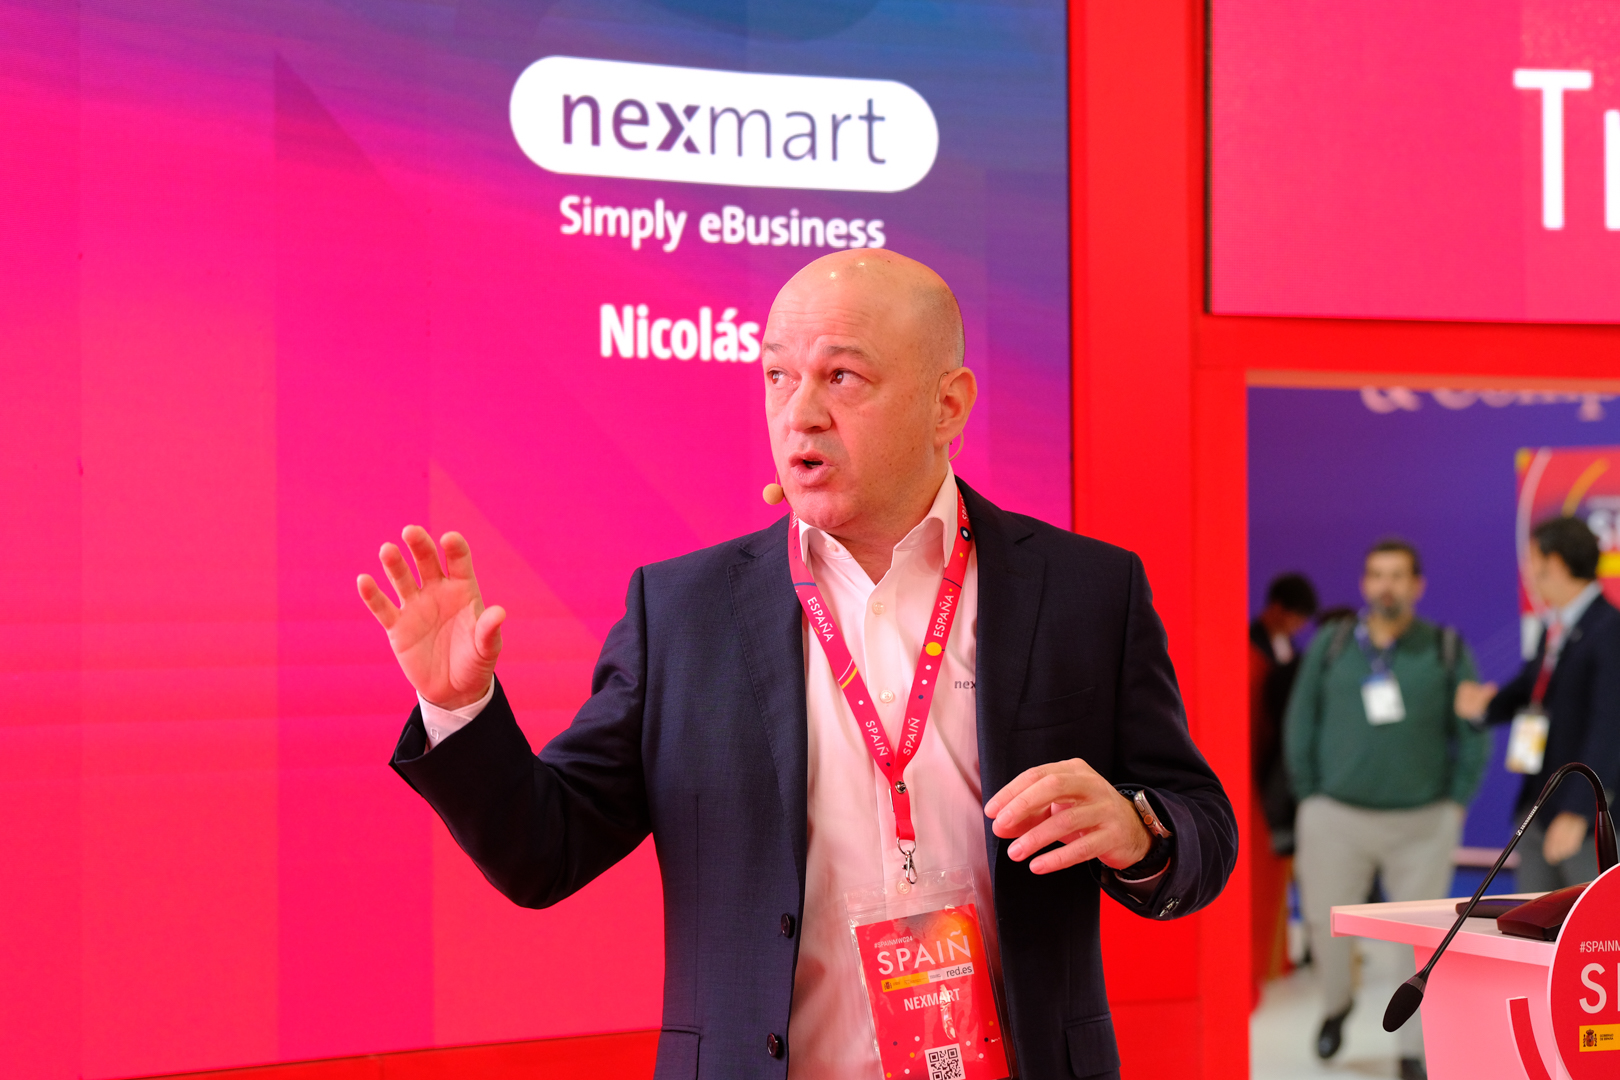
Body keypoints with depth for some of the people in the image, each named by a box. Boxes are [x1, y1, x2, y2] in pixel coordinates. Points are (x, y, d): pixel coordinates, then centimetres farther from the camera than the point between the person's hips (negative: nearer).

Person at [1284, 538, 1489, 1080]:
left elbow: (1474, 733, 2)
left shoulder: (1446, 650, 0)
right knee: (1325, 922, 2)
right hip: (1337, 815, 1)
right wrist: (1310, 798, 4)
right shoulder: (1329, 647, 2)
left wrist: (1456, 803, -2)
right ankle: (1335, 1004, 33)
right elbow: (1301, 725, 6)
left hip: (1423, 821, 0)